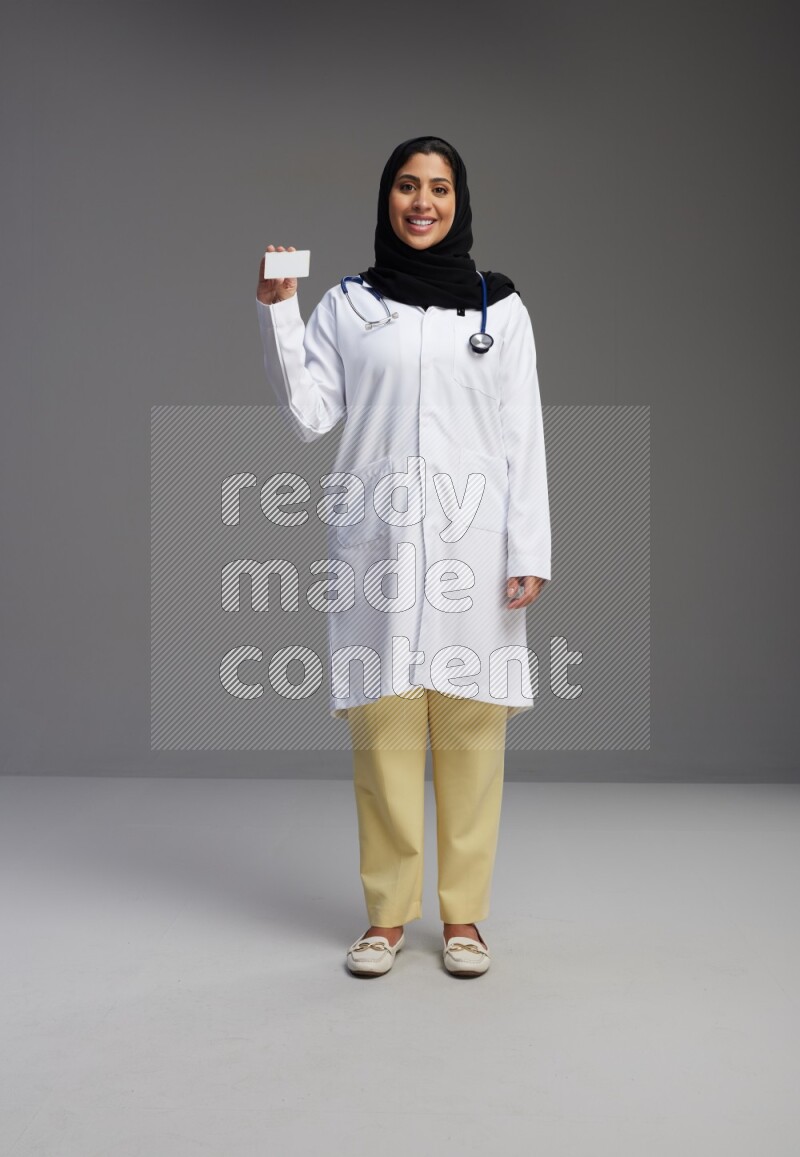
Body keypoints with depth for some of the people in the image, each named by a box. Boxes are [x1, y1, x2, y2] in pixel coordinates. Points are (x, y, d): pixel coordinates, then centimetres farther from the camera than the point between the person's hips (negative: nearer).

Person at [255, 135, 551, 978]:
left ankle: (462, 914, 12)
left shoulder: (502, 307, 10)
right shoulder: (346, 305, 11)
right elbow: (308, 415, 3)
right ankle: (387, 915, 11)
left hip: (471, 542, 0)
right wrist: (277, 312, -4)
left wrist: (529, 551, -1)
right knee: (383, 727, -1)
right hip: (376, 538, 0)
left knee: (470, 728, -1)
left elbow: (524, 436, 6)